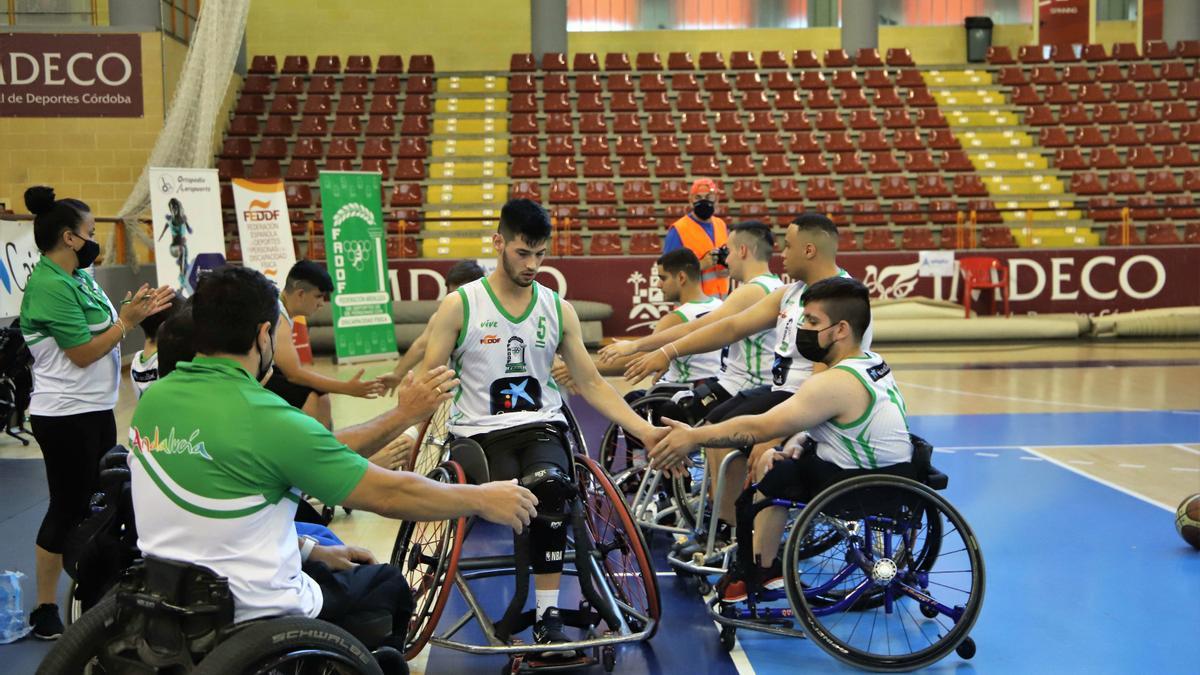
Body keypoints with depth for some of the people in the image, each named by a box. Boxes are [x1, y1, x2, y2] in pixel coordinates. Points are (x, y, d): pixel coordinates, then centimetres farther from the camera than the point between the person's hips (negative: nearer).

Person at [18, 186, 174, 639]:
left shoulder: (78, 277, 10)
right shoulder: (50, 285, -18)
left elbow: (101, 328, 10)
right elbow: (82, 353, -20)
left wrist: (134, 312, -3)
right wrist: (128, 320, -14)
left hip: (95, 409, 9)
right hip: (65, 416, -9)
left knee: (97, 503, 16)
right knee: (68, 508, -2)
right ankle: (45, 610, 9)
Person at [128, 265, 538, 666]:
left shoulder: (153, 400, -2)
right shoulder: (265, 417, -24)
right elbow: (390, 494, -17)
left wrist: (401, 416, 5)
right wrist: (483, 499, -2)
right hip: (255, 619, -7)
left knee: (320, 564, 31)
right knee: (388, 585, 20)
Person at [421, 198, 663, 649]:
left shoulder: (558, 309, 9)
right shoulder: (460, 306, 0)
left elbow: (591, 384, 11)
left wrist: (646, 432, 1)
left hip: (541, 427, 2)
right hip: (481, 434, -2)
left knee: (549, 486, -33)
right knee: (544, 498, -32)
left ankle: (547, 615, -20)